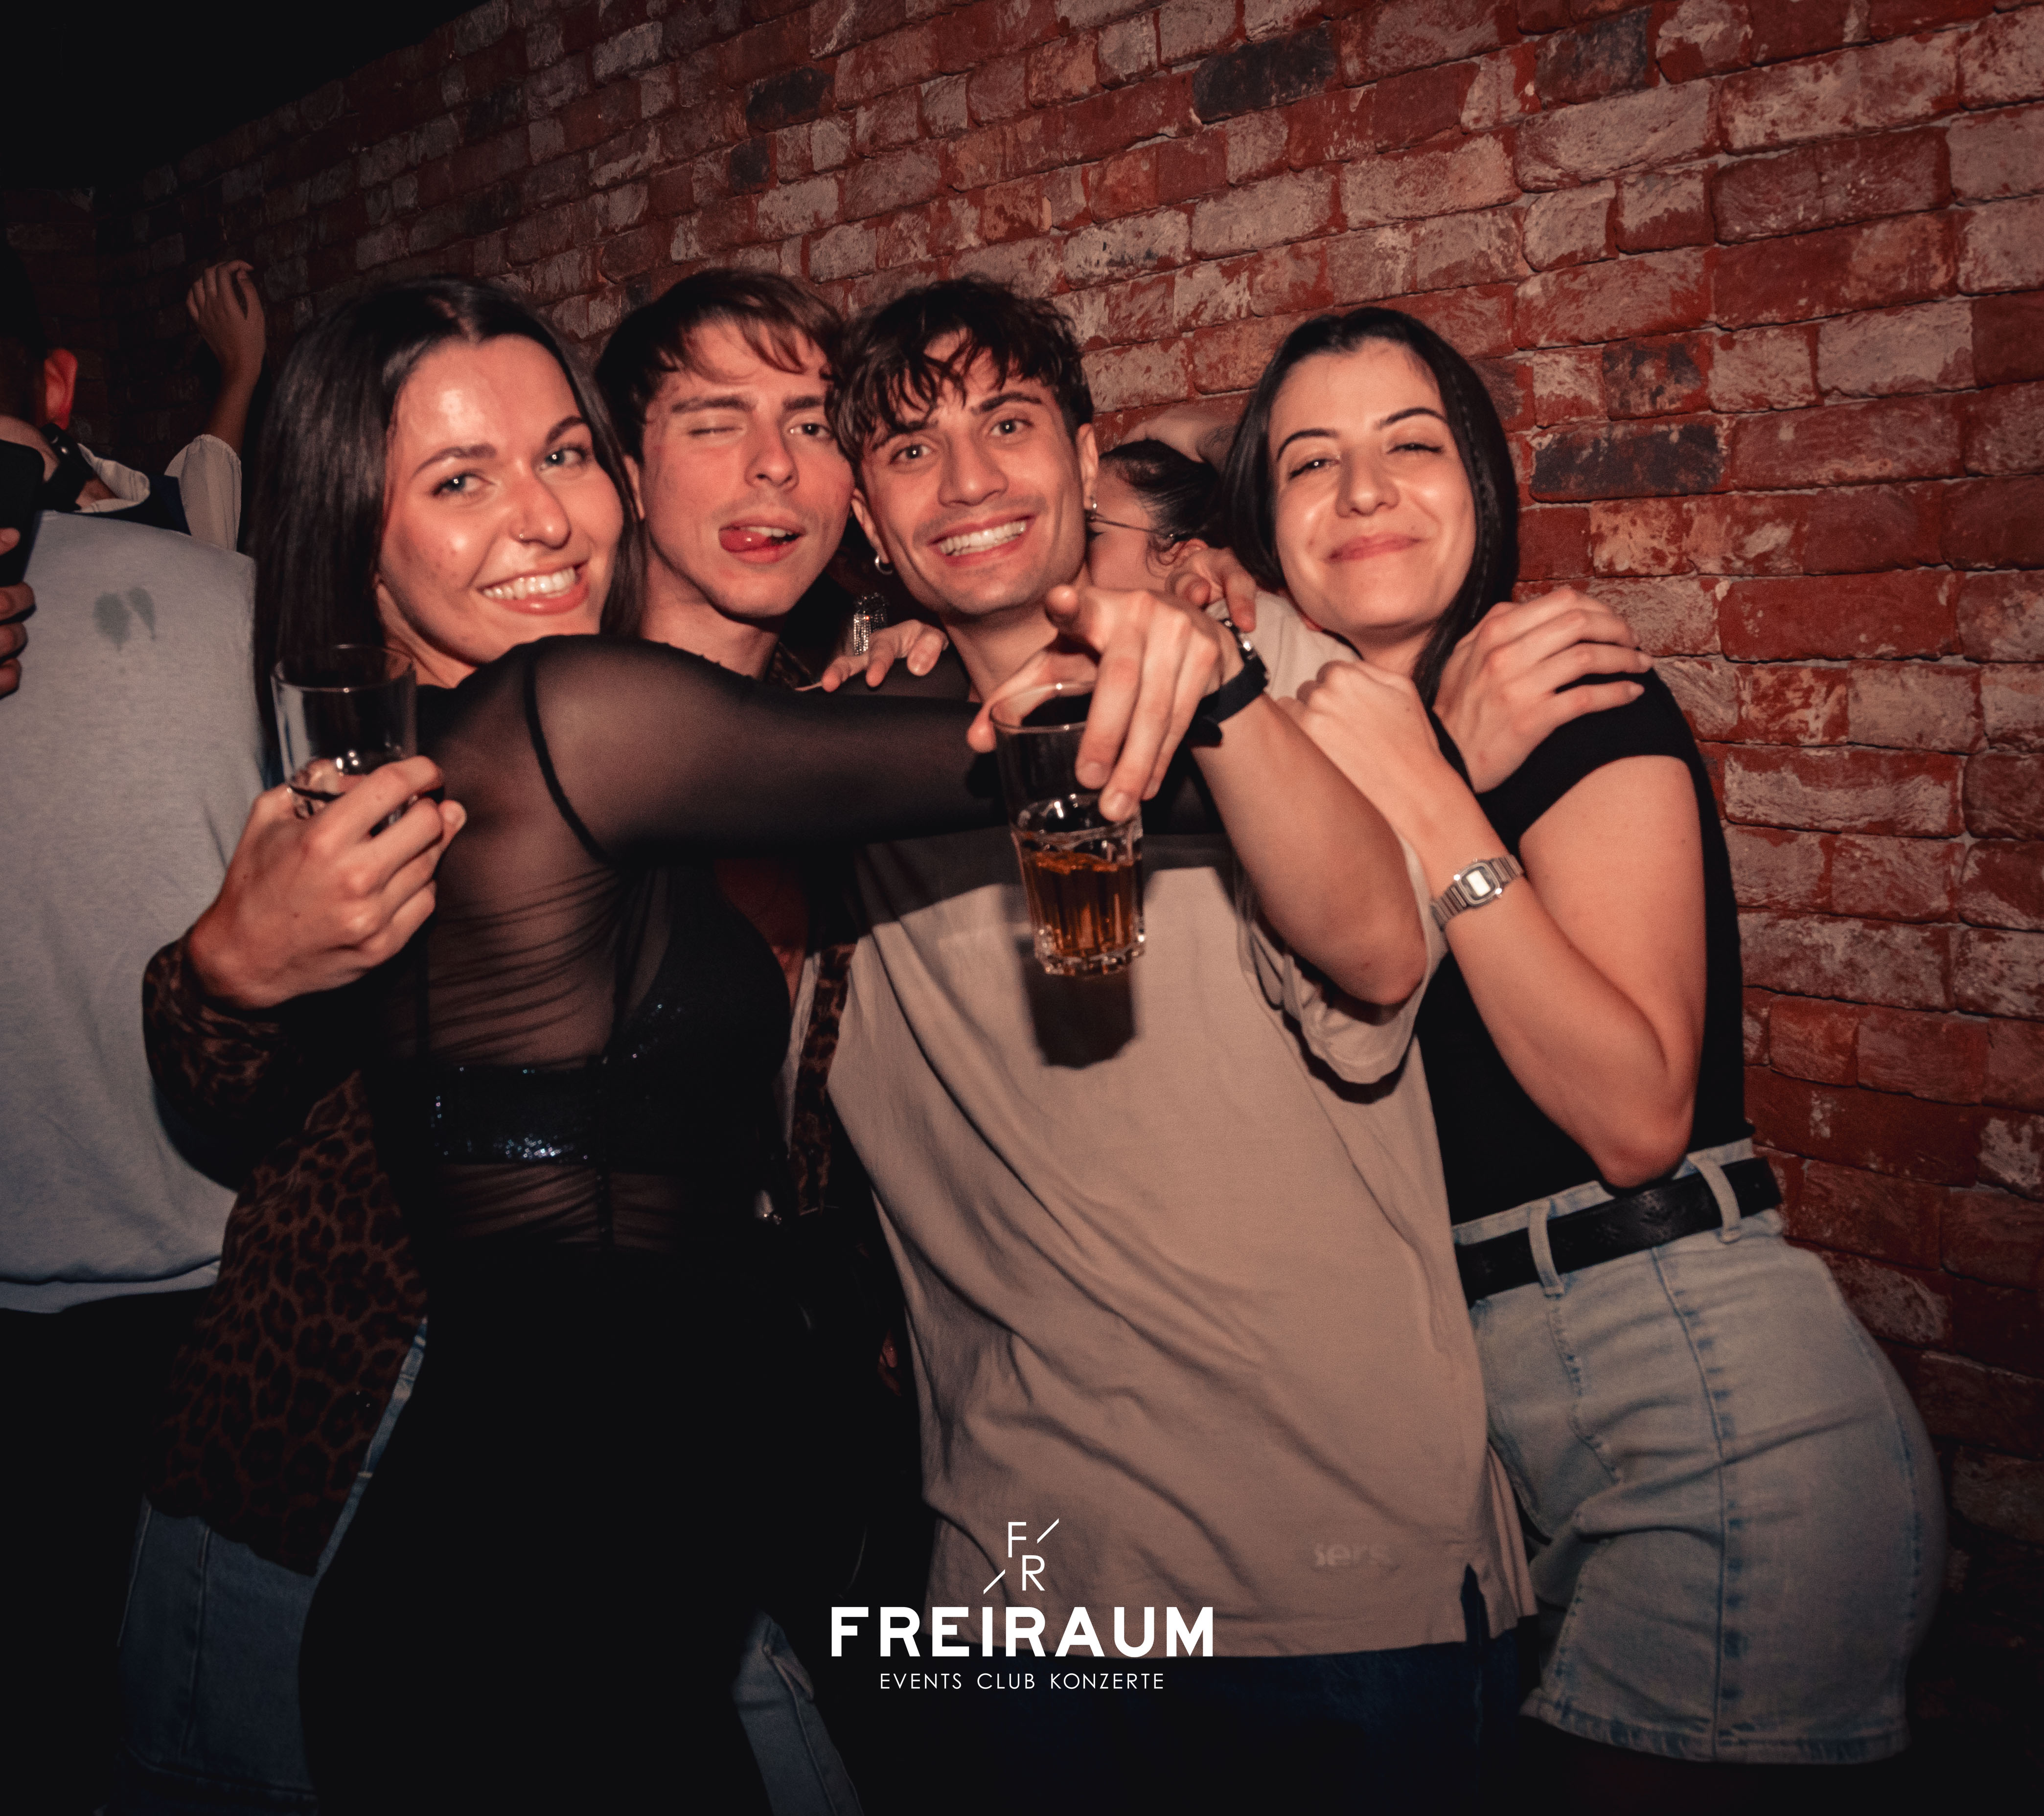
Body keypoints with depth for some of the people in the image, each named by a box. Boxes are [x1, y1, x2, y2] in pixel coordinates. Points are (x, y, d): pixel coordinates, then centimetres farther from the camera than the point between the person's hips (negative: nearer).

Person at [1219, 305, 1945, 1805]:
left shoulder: (1585, 705, -10)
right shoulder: (1304, 741, 8)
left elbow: (1638, 1116, -20)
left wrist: (1437, 809, -23)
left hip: (1706, 1395, -6)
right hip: (1477, 1400, 6)